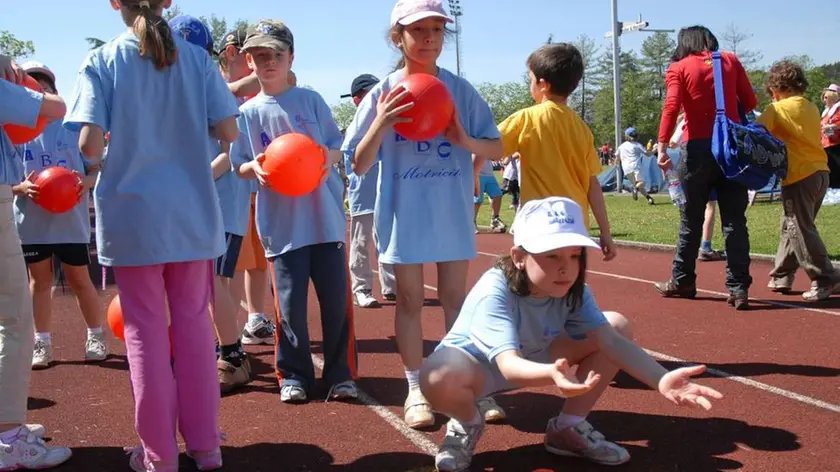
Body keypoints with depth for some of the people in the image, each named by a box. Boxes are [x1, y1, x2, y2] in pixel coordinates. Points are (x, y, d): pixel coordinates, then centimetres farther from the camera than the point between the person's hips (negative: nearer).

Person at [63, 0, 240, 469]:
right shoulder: (197, 58, 1)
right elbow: (228, 131, -3)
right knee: (193, 322, 11)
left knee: (146, 330, 6)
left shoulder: (101, 62, -4)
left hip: (133, 216, -1)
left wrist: (117, 141, 9)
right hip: (192, 213, 2)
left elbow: (90, 144, -14)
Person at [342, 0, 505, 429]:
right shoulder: (383, 94, -4)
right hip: (404, 215, -1)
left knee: (455, 298, 9)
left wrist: (465, 140, -17)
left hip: (452, 212, 1)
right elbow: (359, 165, -4)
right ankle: (416, 390, 19)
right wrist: (381, 124, -20)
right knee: (410, 301, 8)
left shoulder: (460, 90, 0)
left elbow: (497, 149, 3)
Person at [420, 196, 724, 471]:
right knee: (440, 378, -44)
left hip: (532, 358, 6)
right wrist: (551, 375, -70)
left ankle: (568, 428, 5)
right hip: (476, 363, -6)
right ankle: (467, 425, -3)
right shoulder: (494, 293, -36)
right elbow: (508, 365, -47)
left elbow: (610, 340, -27)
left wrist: (661, 380, -44)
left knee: (618, 326, -9)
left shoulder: (574, 292, -18)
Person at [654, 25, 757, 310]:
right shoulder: (730, 60, 10)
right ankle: (738, 287, -1)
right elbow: (750, 103, 8)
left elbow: (671, 107, -12)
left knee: (691, 219, 11)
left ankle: (682, 282, 22)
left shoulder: (678, 68, 3)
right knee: (734, 220, 3)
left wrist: (663, 146, -18)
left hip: (698, 148, -1)